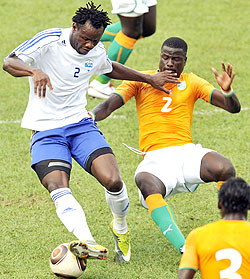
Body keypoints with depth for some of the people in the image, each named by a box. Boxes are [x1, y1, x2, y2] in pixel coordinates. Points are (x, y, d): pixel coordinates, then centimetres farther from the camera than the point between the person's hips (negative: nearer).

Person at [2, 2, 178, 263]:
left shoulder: (97, 51, 6)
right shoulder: (50, 41, -12)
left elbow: (111, 68, 31)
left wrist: (150, 79, 32)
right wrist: (34, 70, -44)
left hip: (80, 124, 4)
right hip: (46, 131, -4)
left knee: (113, 182, -18)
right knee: (58, 188, -30)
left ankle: (120, 229, 12)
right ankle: (88, 242, -48)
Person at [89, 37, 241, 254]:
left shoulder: (191, 83, 12)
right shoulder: (141, 81, 9)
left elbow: (233, 107, 5)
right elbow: (110, 105, 0)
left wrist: (227, 90, -18)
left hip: (187, 151, 2)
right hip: (155, 158, -2)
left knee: (225, 169, -30)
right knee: (145, 181, -38)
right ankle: (184, 250, -42)